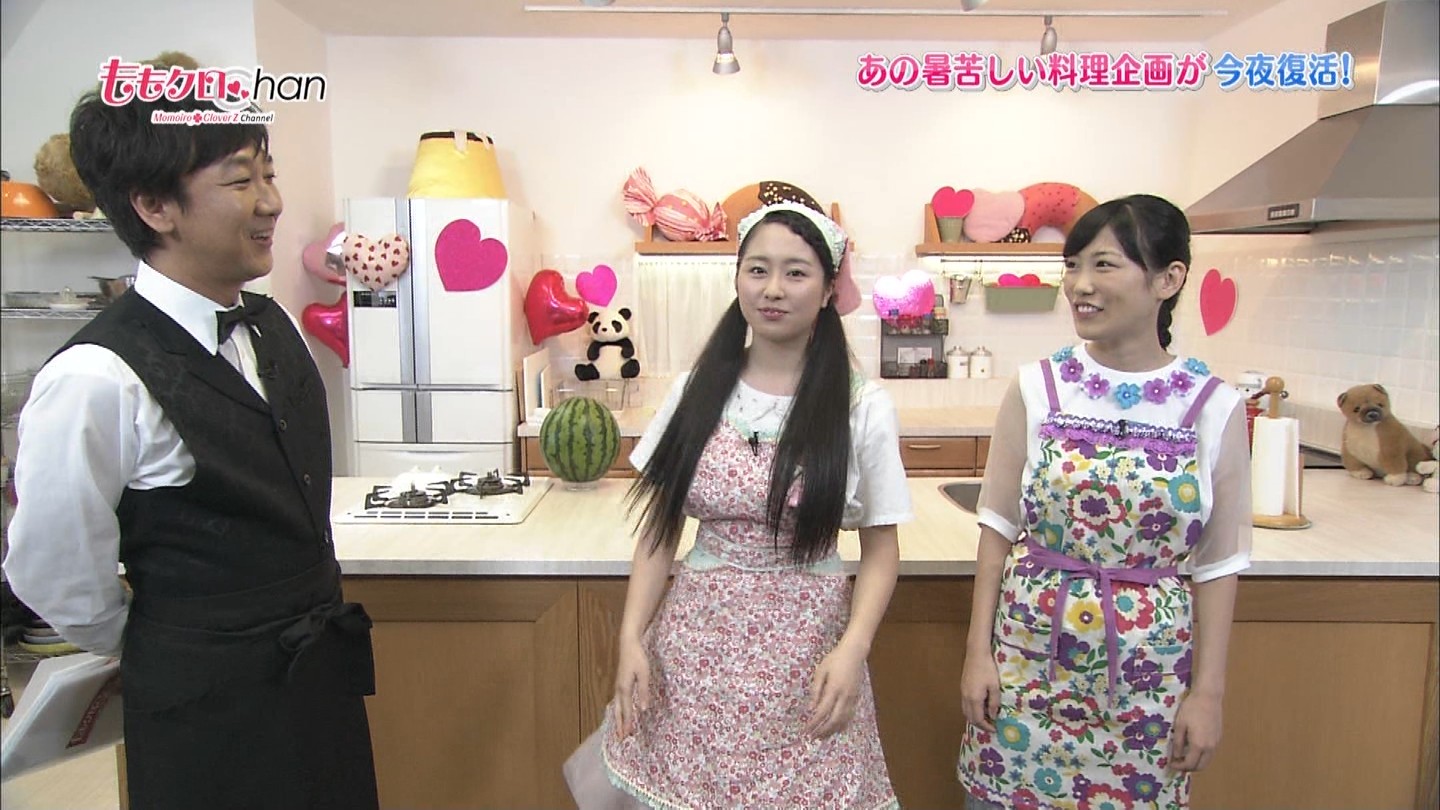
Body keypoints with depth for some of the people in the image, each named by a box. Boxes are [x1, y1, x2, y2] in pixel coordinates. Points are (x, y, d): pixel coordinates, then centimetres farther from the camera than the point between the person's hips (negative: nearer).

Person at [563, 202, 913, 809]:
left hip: (806, 646, -1)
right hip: (696, 641, 2)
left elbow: (880, 548, -1)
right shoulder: (696, 392, 0)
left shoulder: (862, 408, -6)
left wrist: (851, 650, -14)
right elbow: (659, 530, 5)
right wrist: (631, 637, -4)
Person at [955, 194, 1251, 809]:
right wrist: (978, 652, -2)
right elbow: (998, 527, -1)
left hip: (1150, 673, 0)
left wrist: (1208, 690, 1)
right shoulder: (1036, 388, -5)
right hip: (1029, 657, 0)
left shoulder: (1215, 407, -5)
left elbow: (1218, 562, 1)